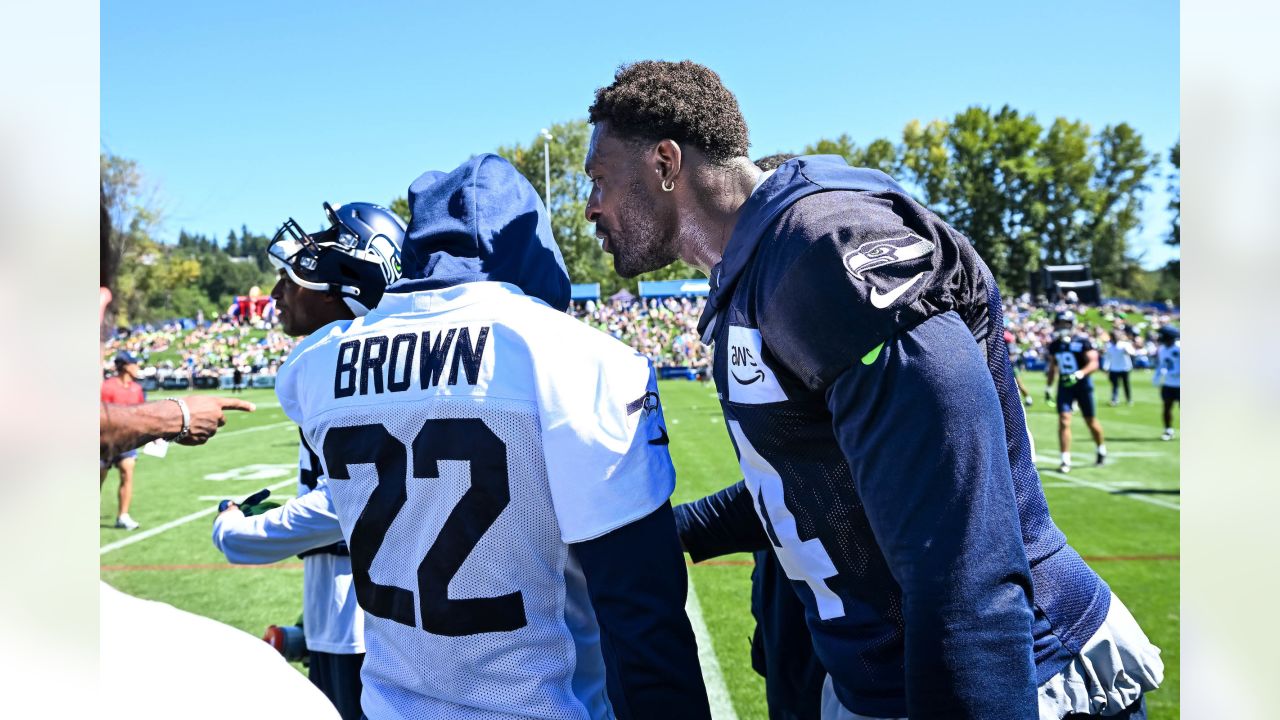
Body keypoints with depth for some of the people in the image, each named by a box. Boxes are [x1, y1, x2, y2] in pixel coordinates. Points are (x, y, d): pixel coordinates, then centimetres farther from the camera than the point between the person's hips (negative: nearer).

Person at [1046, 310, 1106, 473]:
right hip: (1064, 386, 3)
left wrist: (1079, 374, -33)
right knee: (1064, 421, -9)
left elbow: (1093, 363, -17)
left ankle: (1101, 450, 39)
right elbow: (1052, 367, 17)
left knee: (1091, 421, 11)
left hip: (1082, 385, -3)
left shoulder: (1083, 341, -12)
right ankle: (1066, 461, -7)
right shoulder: (1054, 344, 5)